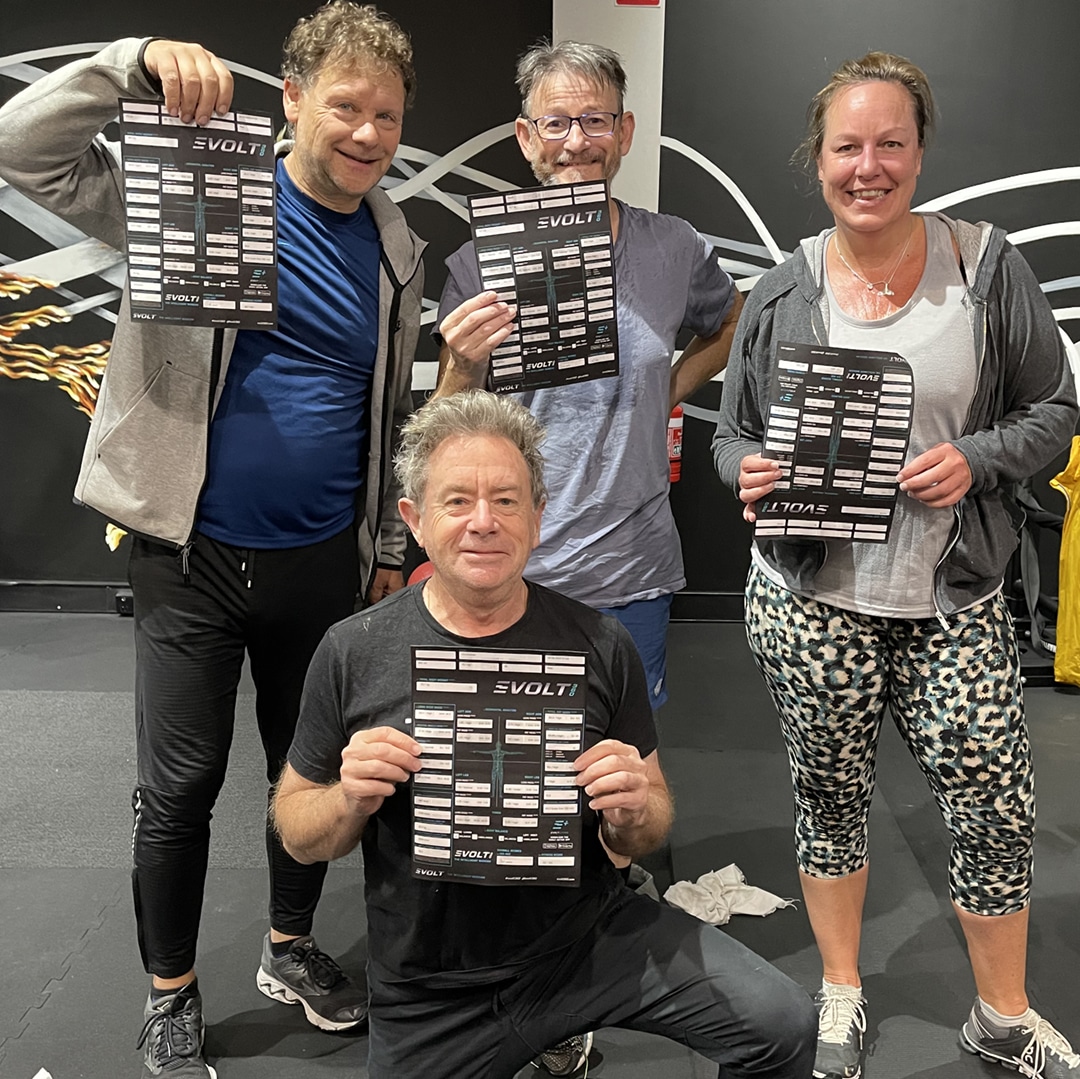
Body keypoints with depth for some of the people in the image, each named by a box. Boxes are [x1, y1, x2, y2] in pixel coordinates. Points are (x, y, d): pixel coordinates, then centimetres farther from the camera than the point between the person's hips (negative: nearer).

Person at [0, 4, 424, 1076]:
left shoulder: (396, 251, 6)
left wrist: (389, 549, 13)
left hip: (323, 563, 4)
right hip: (192, 559, -3)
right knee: (178, 789, 7)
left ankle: (291, 948, 42)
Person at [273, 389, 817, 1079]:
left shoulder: (599, 644, -7)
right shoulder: (353, 653, -9)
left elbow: (648, 836, 3)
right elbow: (298, 837, 0)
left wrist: (632, 813, -19)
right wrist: (349, 800, -20)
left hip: (588, 937, 1)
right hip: (431, 995, 0)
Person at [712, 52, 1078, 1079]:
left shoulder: (986, 265, 0)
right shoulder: (781, 293, 2)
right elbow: (732, 433, 9)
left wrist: (976, 458, -14)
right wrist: (749, 475, -14)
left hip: (953, 602, 0)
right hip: (811, 600, 0)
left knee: (997, 808, 5)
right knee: (831, 793, 13)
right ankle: (841, 995, 37)